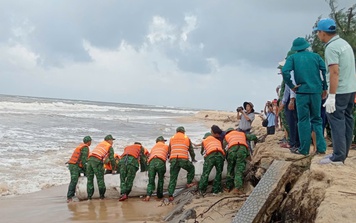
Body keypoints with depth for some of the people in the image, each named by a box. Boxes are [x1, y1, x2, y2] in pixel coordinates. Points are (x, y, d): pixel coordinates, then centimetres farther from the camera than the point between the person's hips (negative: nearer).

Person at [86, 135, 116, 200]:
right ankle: (102, 195, 1)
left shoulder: (100, 144, 32)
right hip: (97, 161, -6)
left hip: (90, 159, 6)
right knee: (100, 179, -1)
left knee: (90, 179, 9)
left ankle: (89, 196, 9)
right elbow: (112, 158, 11)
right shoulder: (110, 147, 14)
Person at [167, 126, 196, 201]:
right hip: (184, 159, -2)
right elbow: (191, 150, 22)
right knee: (191, 168, 29)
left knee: (173, 178, 4)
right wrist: (193, 159, 38)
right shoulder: (187, 138, 17)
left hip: (173, 159, 2)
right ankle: (189, 183, 23)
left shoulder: (172, 138, 22)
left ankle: (170, 195, -4)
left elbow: (169, 150, 25)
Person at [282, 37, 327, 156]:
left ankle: (304, 149, 6)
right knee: (316, 119, 12)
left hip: (302, 91, -2)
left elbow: (285, 71, -13)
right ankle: (321, 147, 7)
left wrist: (292, 86, -4)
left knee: (303, 120, 4)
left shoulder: (292, 58, 4)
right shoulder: (315, 56, 10)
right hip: (316, 91, 2)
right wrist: (325, 88, 5)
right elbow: (325, 70, -1)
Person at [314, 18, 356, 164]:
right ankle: (344, 153, 19)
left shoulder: (331, 47, -16)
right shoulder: (344, 43, 13)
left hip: (340, 91, -9)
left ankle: (338, 156, -5)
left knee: (336, 121, -6)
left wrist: (331, 96, -24)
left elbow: (335, 72, -23)